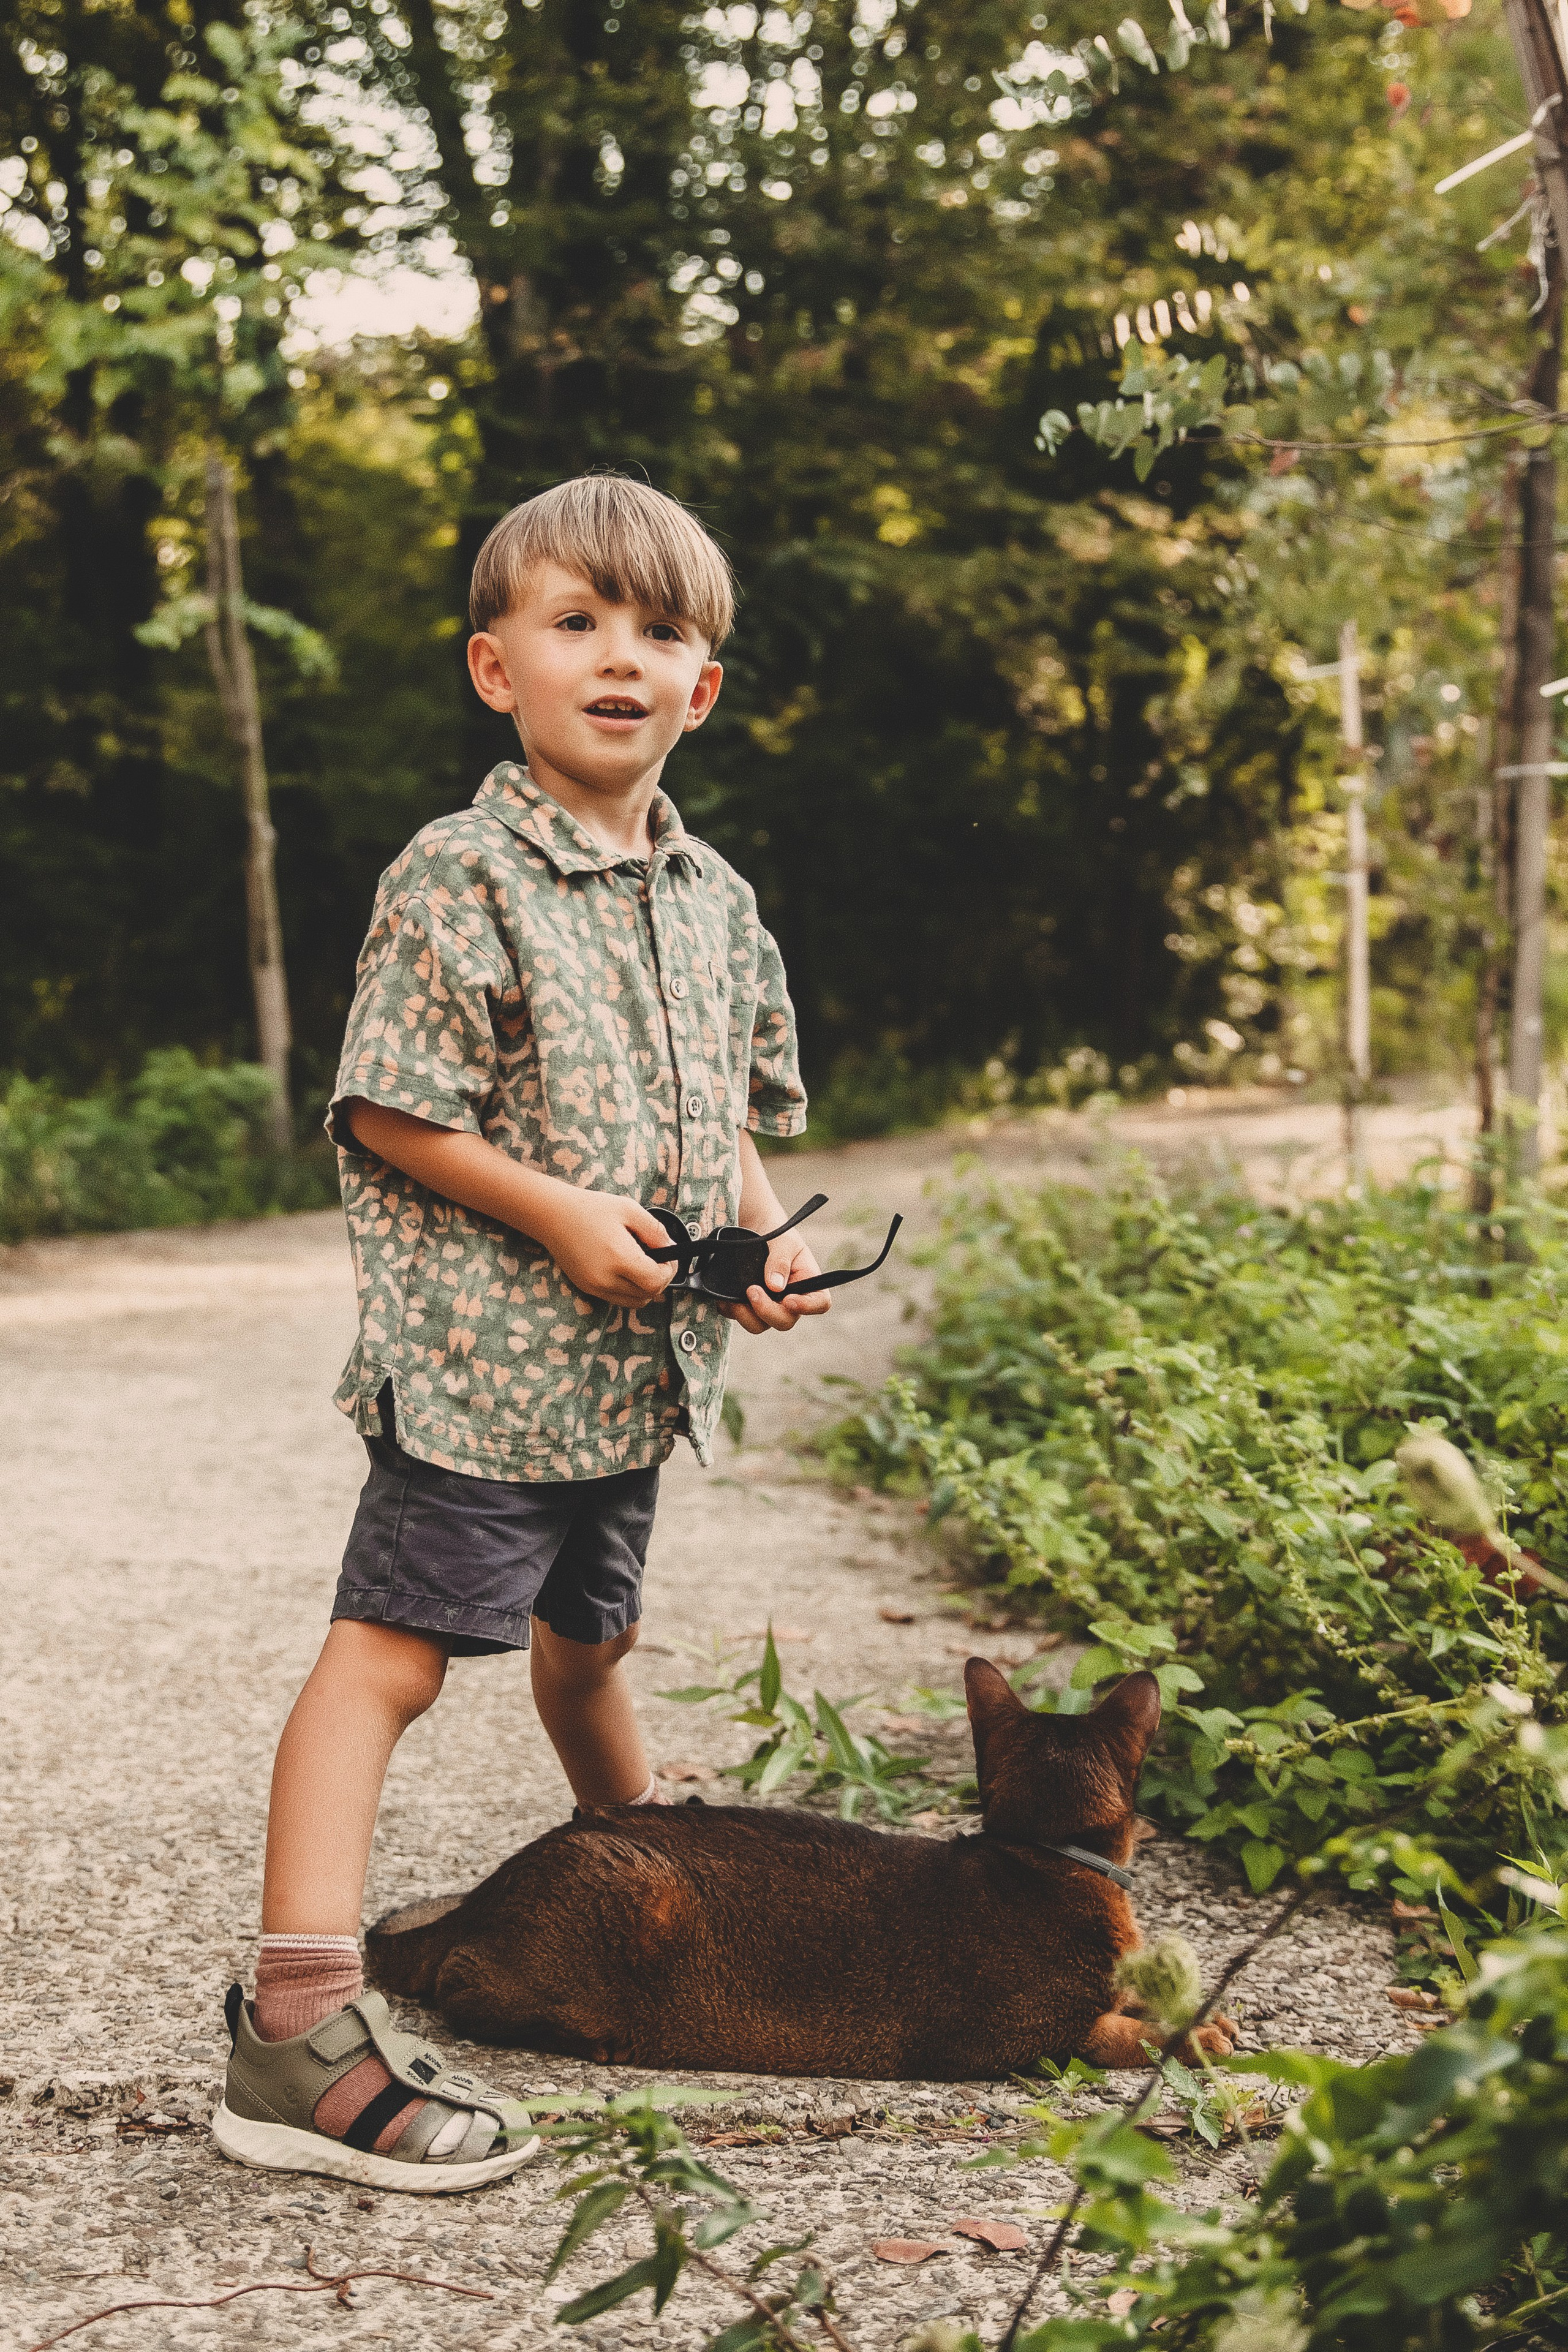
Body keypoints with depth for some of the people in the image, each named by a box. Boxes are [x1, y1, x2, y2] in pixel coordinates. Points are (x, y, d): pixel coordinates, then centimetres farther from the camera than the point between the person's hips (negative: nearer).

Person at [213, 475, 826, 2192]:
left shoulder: (714, 900, 11)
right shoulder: (460, 877, -11)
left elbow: (732, 1110, 20)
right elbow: (387, 1111, -14)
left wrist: (766, 1233, 2)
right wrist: (560, 1214, -20)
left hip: (635, 1366, 7)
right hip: (482, 1355, -7)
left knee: (588, 1631, 26)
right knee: (393, 1646, -12)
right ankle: (300, 2020, -15)